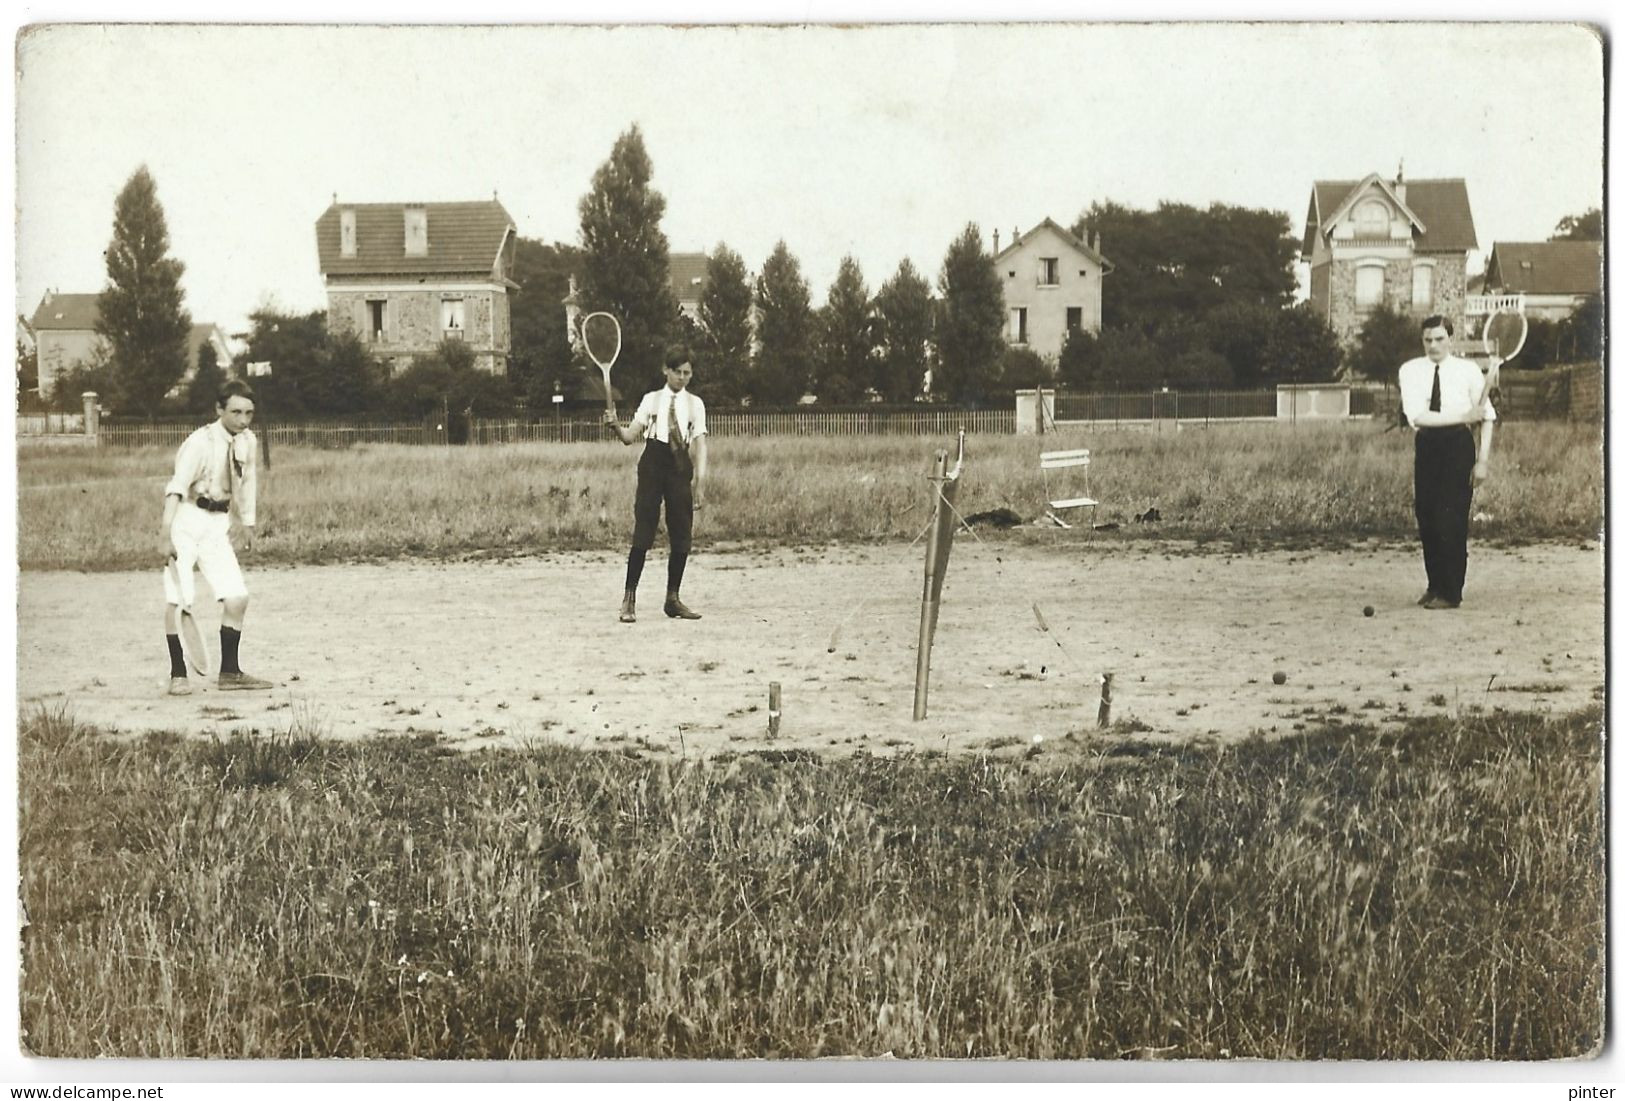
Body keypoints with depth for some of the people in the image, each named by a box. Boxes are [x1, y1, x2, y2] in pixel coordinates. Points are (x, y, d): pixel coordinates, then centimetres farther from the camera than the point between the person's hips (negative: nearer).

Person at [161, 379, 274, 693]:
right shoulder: (201, 442, -17)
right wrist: (165, 534, -34)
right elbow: (177, 487, -25)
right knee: (177, 601, -9)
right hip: (187, 520, -6)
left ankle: (229, 672, 11)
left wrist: (247, 523, 14)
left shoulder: (247, 441, 4)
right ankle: (178, 675, 3)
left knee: (237, 599, -1)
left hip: (217, 525, 6)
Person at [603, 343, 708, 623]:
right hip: (653, 464, -1)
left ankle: (673, 598, 14)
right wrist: (615, 427, -20)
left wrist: (700, 484, -5)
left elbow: (699, 445, 3)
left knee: (682, 536, 2)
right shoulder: (651, 400, 8)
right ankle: (629, 599, -2)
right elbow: (630, 436, 2)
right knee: (642, 534, -6)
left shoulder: (695, 404, 9)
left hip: (680, 466, 1)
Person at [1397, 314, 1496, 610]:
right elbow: (1416, 417, -9)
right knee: (1426, 520, 3)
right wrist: (1464, 417, -13)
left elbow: (1488, 416, -1)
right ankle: (1435, 587, 15)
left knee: (1452, 521, -7)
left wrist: (1483, 460, -9)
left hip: (1459, 446, -3)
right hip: (1426, 445, 3)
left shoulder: (1468, 370, -1)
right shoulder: (1410, 371, 3)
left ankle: (1451, 593, 1)